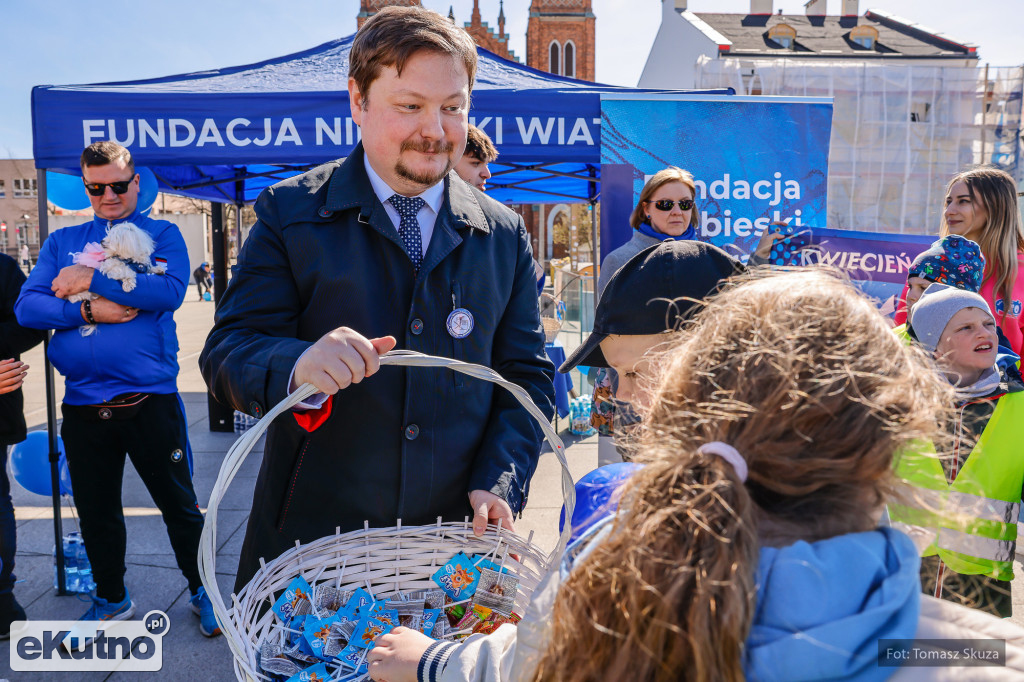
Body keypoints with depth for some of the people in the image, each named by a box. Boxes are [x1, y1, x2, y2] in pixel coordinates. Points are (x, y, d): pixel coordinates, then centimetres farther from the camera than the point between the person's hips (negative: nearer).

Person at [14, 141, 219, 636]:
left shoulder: (161, 234, 3)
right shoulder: (62, 242, 12)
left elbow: (171, 290, -16)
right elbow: (27, 307, 1)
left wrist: (92, 279, -14)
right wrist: (88, 310, -14)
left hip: (150, 401, -3)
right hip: (83, 405, 4)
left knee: (179, 504, 8)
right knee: (96, 512, 16)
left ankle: (203, 592, 28)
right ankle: (111, 599, 37)